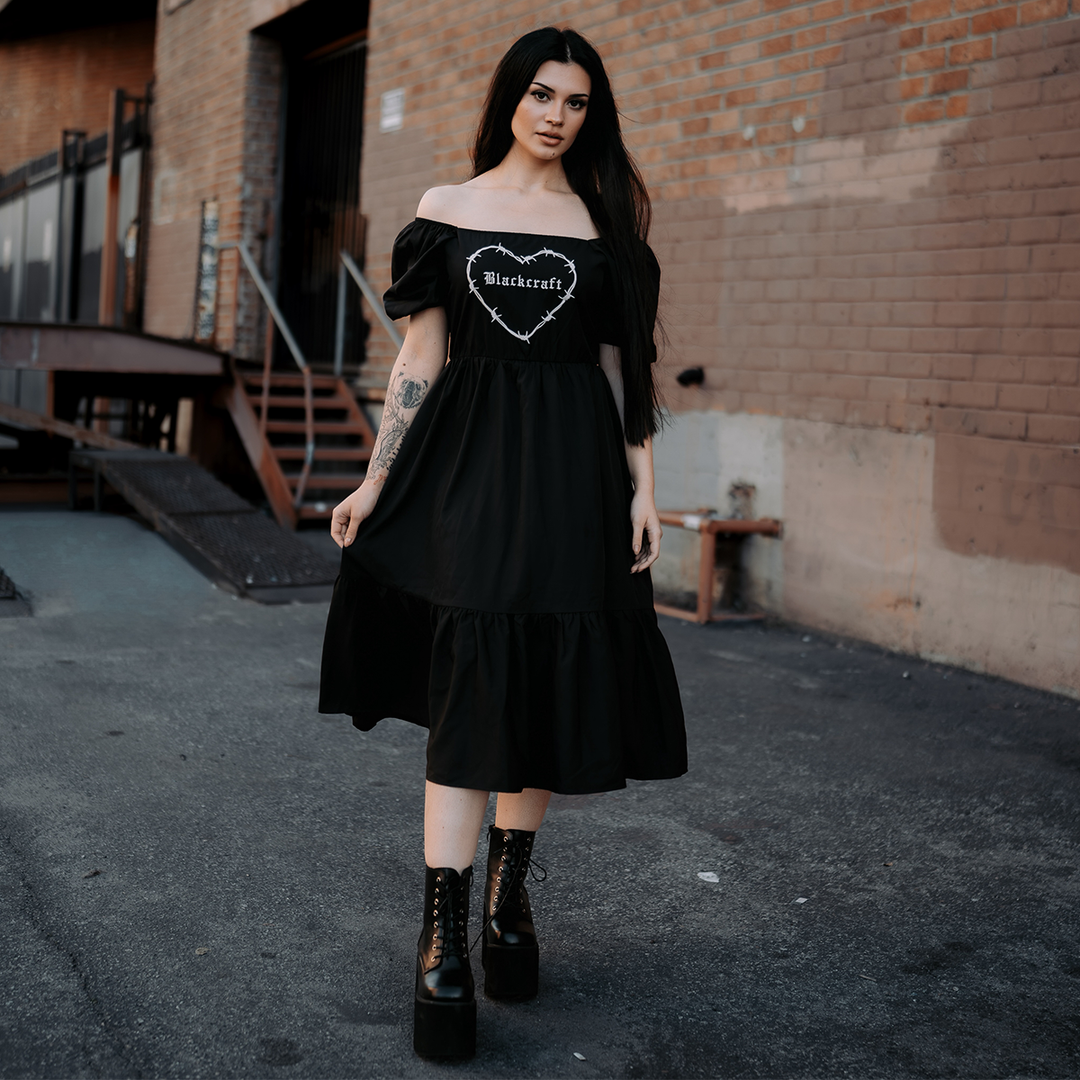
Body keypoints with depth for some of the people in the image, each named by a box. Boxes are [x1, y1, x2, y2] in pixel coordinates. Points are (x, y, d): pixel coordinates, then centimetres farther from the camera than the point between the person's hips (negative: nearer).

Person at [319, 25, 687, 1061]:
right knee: (468, 681, -8)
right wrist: (375, 480, 2)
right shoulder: (446, 212, 8)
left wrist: (643, 486, 1)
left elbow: (625, 364, 8)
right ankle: (441, 937, -4)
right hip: (468, 460, -1)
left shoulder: (606, 220, 9)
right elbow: (420, 356, 6)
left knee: (550, 679, 4)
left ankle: (507, 894, 23)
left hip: (571, 469, 2)